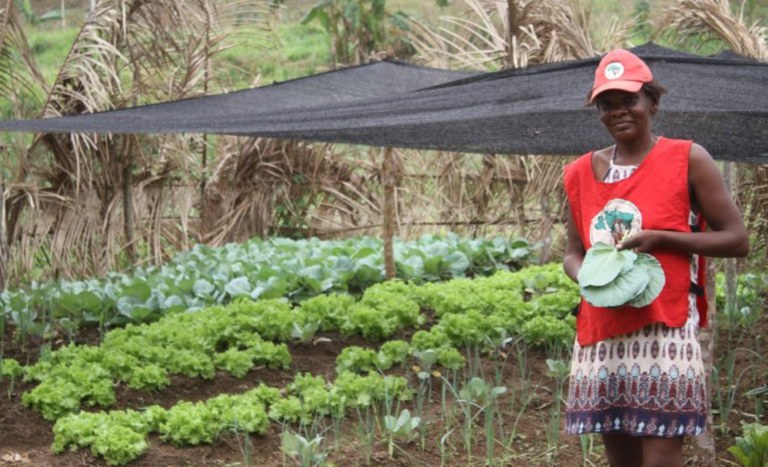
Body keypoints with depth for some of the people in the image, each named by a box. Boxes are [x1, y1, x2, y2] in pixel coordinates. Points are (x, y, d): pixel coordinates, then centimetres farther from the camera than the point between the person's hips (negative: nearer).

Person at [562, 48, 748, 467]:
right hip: (600, 335, 5)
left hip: (665, 331, -5)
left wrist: (659, 238, -13)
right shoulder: (581, 173, 11)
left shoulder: (687, 159, -1)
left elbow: (736, 240, -1)